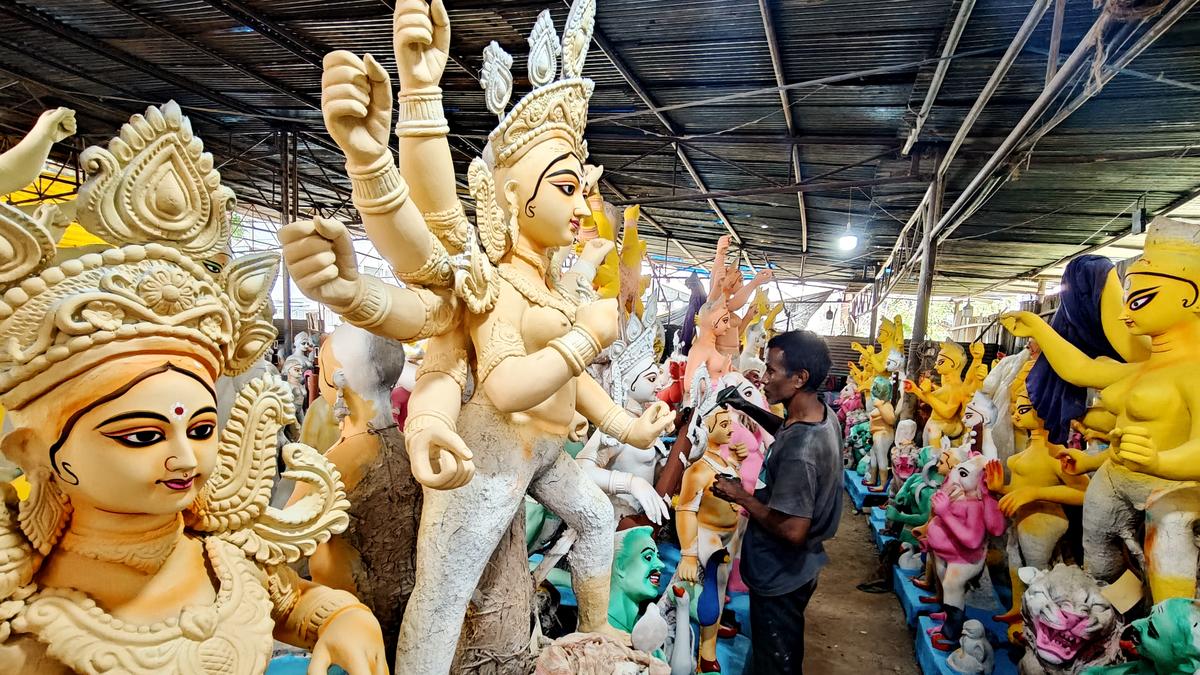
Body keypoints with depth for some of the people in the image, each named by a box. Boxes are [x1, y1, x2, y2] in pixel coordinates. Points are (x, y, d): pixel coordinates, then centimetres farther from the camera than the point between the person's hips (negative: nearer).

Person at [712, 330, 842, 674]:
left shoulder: (799, 452, -34)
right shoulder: (824, 413, -6)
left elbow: (792, 530, -31)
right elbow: (788, 429, 17)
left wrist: (740, 496, -19)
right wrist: (747, 407, 3)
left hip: (780, 575, -9)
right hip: (798, 567, 9)